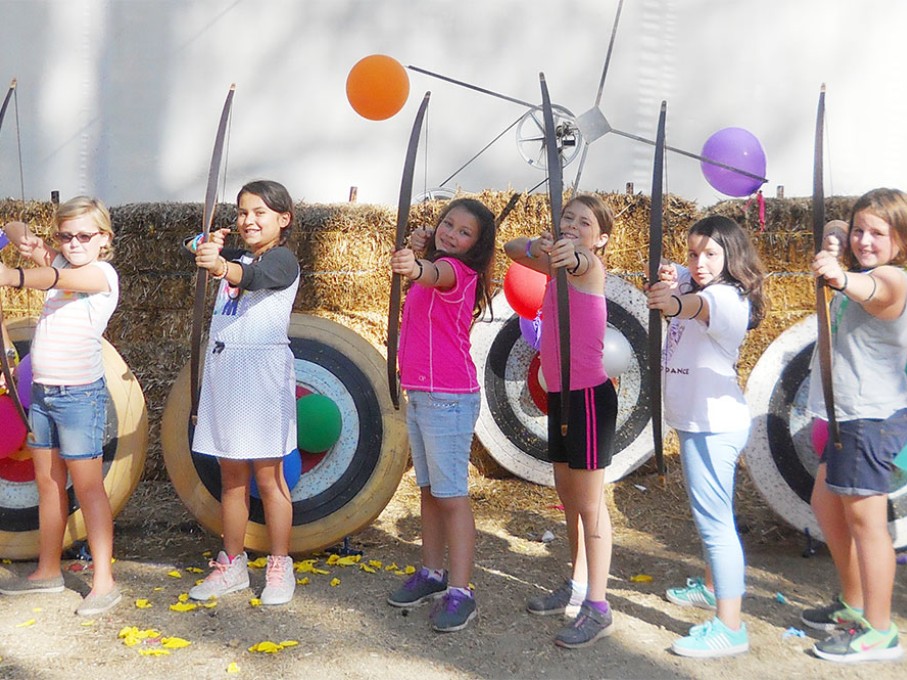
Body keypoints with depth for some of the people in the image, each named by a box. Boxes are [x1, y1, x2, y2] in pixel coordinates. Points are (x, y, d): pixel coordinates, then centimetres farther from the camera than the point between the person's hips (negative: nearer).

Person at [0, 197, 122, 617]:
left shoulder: (102, 274, -10)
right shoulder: (58, 263, 11)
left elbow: (60, 279, -29)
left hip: (79, 393, -7)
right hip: (42, 390, 7)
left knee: (87, 487, -5)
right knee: (47, 482, 14)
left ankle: (104, 582, 0)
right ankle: (48, 571, 26)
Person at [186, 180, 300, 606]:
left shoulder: (283, 259, -7)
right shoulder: (236, 255, 15)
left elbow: (252, 275, -28)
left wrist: (221, 266, -48)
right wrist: (209, 246, -5)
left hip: (262, 369, -6)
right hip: (222, 366, 7)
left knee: (267, 476, 0)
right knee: (231, 477, 11)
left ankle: (280, 567, 10)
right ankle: (232, 565, 20)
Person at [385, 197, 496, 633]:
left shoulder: (457, 270, -14)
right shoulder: (436, 266, 13)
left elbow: (436, 274, -38)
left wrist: (416, 267, -61)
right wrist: (419, 245, 9)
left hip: (448, 398, -9)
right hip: (418, 395, 9)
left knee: (452, 495, -7)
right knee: (428, 490, 16)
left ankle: (460, 592, -2)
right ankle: (431, 573, 27)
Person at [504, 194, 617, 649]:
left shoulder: (591, 266, -13)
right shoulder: (557, 266, 10)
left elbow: (581, 259, -35)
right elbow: (512, 248, 11)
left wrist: (571, 255, -61)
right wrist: (541, 245, -12)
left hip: (589, 396, -9)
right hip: (560, 394, 9)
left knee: (589, 502, -5)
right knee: (568, 496, 17)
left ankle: (598, 609, 2)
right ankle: (577, 588, 30)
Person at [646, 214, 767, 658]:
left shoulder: (729, 298, -22)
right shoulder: (693, 282, 7)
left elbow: (703, 305, -43)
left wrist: (676, 302, -67)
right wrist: (665, 280, -16)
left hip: (714, 426, -11)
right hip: (697, 421, 11)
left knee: (713, 519, -12)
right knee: (710, 513, 24)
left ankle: (729, 626, -10)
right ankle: (712, 586, 43)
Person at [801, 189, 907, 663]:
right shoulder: (864, 275, 15)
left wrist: (842, 278, -63)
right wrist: (830, 255, 20)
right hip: (851, 415, 11)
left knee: (864, 518, -5)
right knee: (826, 505, 18)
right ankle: (852, 605, 33)